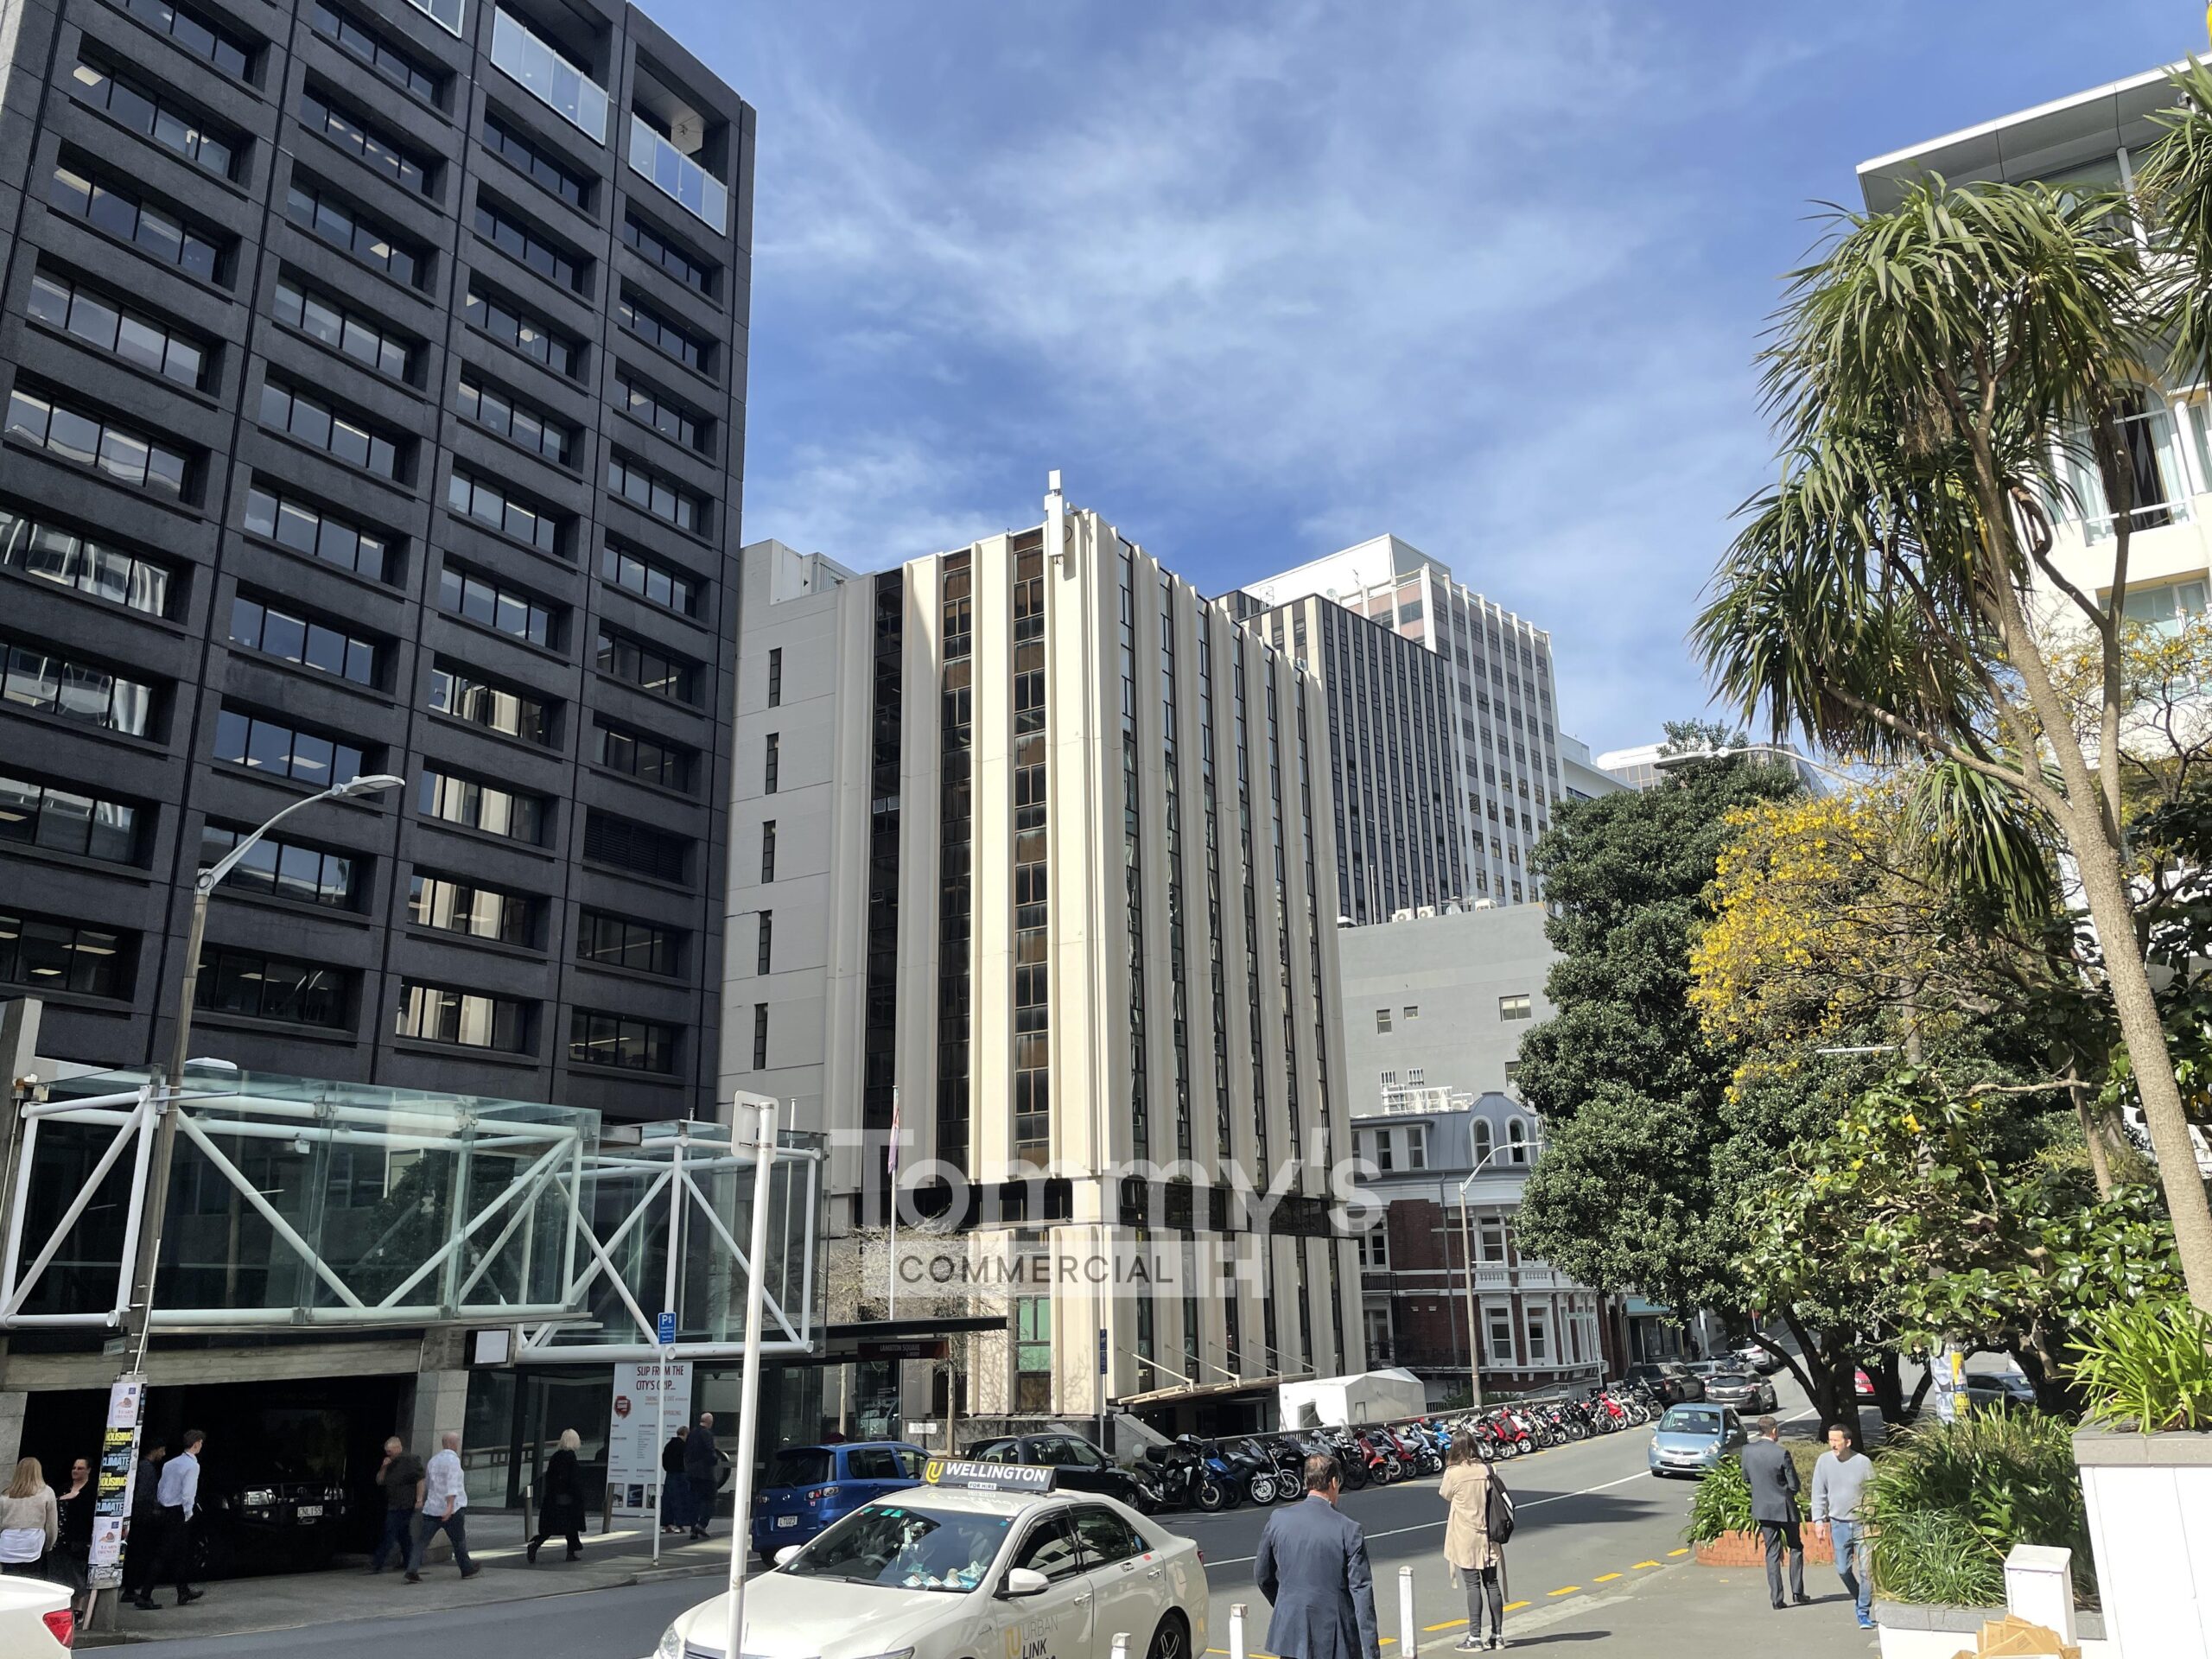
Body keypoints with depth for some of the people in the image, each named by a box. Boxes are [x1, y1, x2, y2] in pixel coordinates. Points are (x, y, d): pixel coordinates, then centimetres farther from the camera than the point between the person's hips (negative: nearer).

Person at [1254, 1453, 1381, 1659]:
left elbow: (1261, 1575, 7)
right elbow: (1361, 1591, -12)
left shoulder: (1278, 1519, -3)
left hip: (1292, 1633, 3)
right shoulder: (1348, 1530, -13)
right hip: (1336, 1638, -2)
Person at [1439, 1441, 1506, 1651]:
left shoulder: (1453, 1473, -13)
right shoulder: (1487, 1469, -3)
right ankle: (1498, 1635, 18)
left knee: (1473, 1585, -1)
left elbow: (1445, 1495, 3)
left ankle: (1475, 1637, 0)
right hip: (1487, 1535, 4)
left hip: (1465, 1539, -4)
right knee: (1492, 1584, 11)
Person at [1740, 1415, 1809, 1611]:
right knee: (1795, 1547, 17)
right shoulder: (1781, 1454, -19)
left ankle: (1776, 1597, 5)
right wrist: (1799, 1487, 9)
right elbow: (1794, 1485, -13)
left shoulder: (1748, 1451, -5)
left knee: (1772, 1552, 9)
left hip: (1763, 1508, 3)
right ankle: (1797, 1592, 17)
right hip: (1784, 1507, -3)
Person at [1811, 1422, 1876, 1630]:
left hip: (1862, 1522, -2)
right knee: (1843, 1569, 8)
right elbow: (1819, 1493, 2)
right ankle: (1858, 1598, 33)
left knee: (1866, 1569, -3)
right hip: (1838, 1524, 2)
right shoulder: (1824, 1461, -4)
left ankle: (1864, 1612, 7)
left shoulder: (1863, 1462, -9)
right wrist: (1819, 1520, -2)